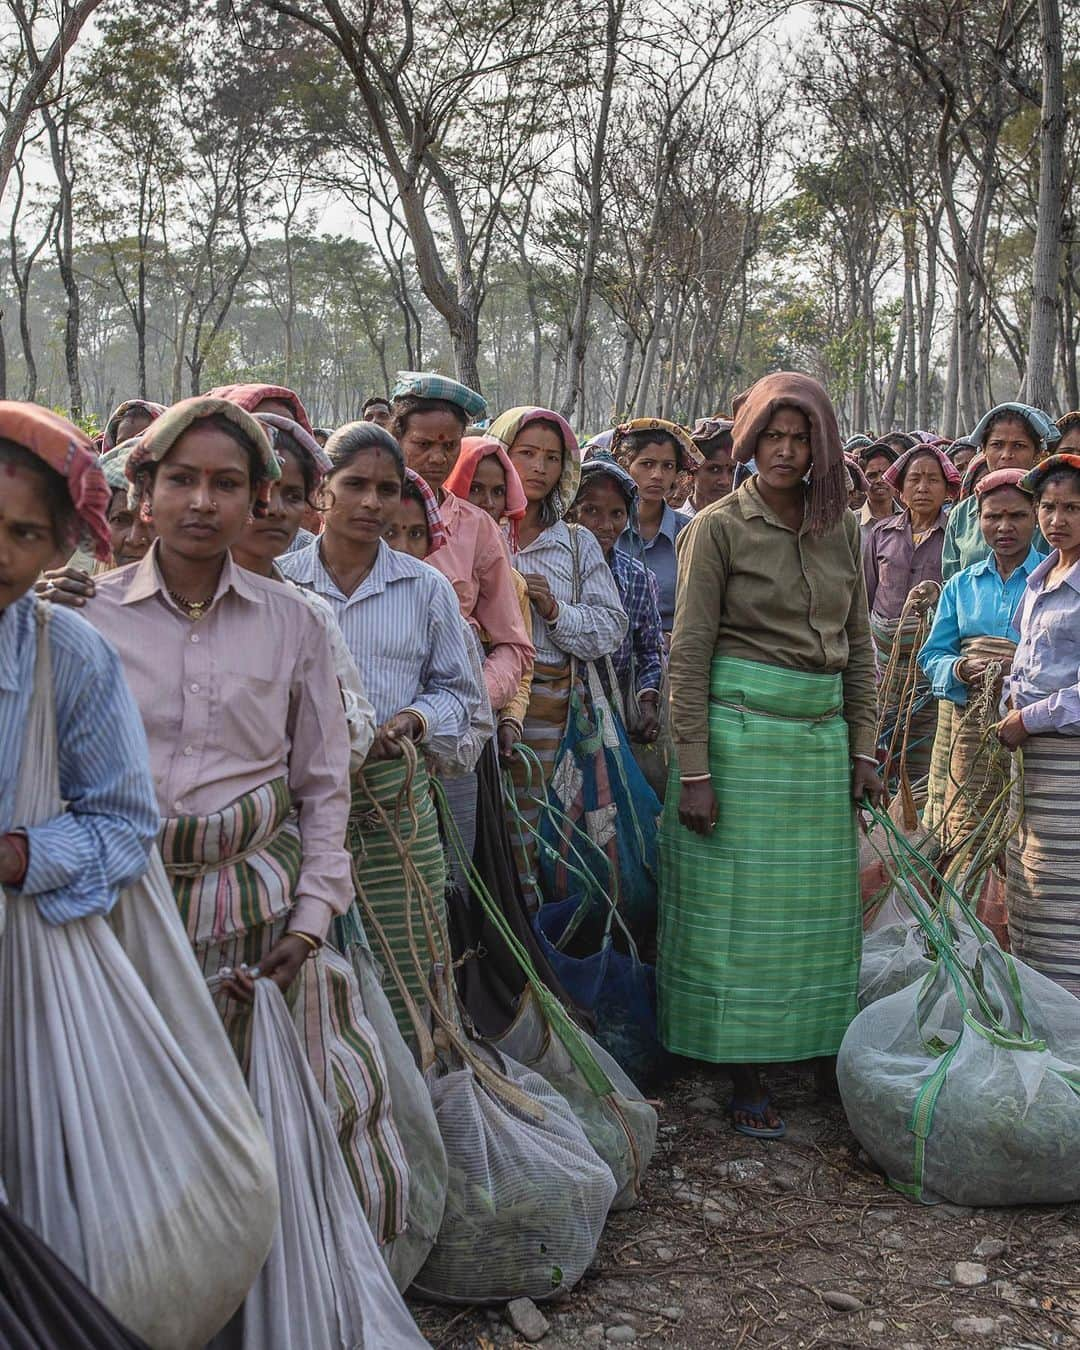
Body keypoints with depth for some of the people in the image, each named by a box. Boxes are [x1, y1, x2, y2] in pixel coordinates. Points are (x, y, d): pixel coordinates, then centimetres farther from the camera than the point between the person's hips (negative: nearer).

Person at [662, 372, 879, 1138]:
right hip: (741, 729, -5)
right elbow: (689, 651, -9)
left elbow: (859, 645, 13)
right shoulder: (719, 527, -5)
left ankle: (818, 1051, 25)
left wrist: (863, 749, 7)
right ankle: (747, 1076, 12)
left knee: (816, 899, 10)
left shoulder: (841, 528, 9)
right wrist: (693, 771, -13)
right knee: (738, 899, 2)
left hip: (823, 733, 5)